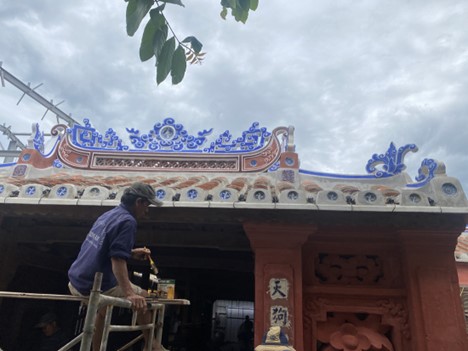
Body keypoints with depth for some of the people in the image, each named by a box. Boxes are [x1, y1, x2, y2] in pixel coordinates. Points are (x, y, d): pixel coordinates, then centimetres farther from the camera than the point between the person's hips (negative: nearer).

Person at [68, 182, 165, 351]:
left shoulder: (108, 215, 11)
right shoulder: (127, 221, -17)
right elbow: (117, 260, -27)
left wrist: (132, 252, 19)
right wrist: (129, 294, -33)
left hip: (76, 281, 9)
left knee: (103, 308, 35)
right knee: (142, 298, 7)